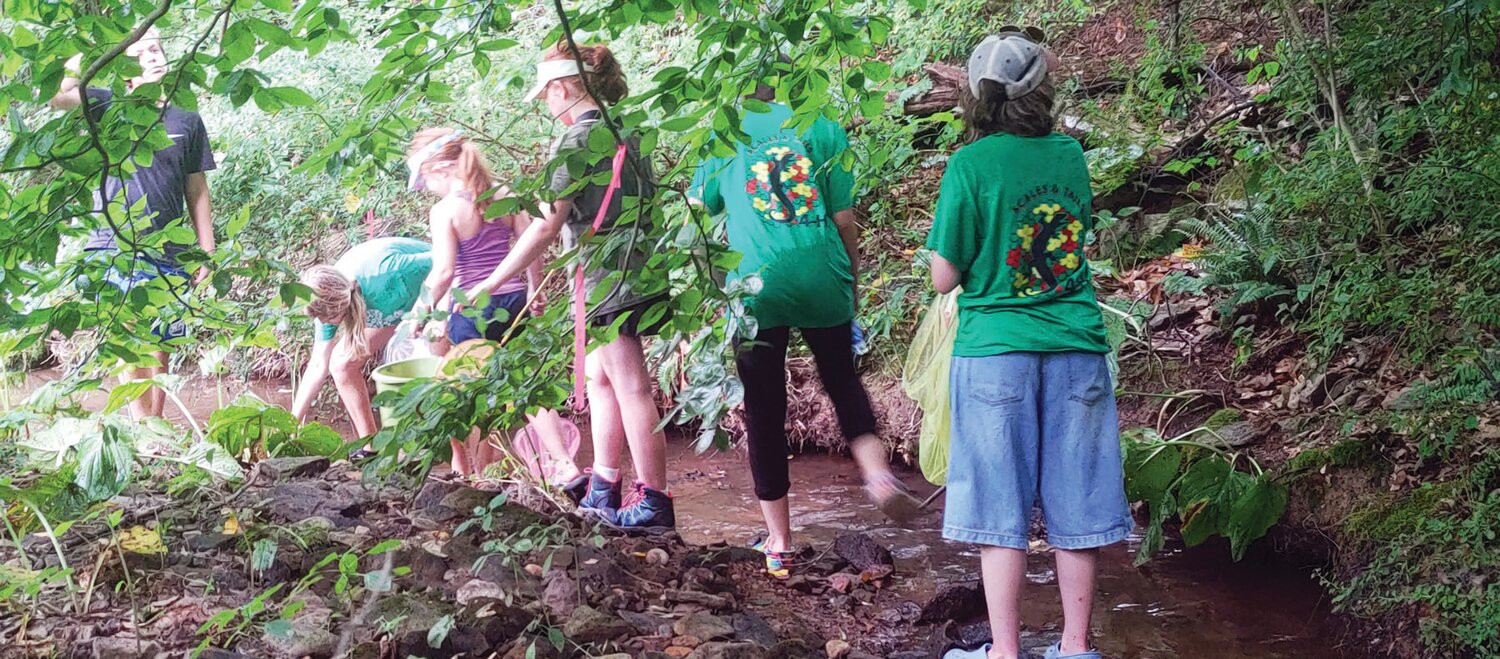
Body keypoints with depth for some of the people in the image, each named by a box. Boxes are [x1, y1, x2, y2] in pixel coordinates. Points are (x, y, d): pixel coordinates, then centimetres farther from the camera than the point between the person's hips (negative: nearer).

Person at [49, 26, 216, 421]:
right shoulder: (109, 107, 5)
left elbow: (197, 192, 14)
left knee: (159, 348, 5)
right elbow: (53, 93, -12)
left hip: (168, 256, 2)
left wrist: (207, 253, 9)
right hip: (116, 250, -2)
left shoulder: (188, 122, 12)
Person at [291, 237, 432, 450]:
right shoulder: (329, 302, -21)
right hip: (389, 304, 6)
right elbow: (318, 365, -14)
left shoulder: (382, 274, -43)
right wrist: (293, 421, -15)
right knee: (341, 364, -6)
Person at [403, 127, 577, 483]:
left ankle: (480, 473, 19)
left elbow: (443, 272, -17)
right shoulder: (504, 195, 3)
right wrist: (535, 291, 19)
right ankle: (565, 463, 3)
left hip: (473, 310, -5)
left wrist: (421, 312, -6)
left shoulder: (445, 210, -13)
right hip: (514, 301, 5)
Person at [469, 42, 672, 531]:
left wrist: (491, 284, -13)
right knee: (601, 376, 17)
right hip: (638, 268, 9)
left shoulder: (577, 140, -13)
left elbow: (546, 226, -17)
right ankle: (603, 487, 24)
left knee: (630, 386, -6)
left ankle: (653, 503, -4)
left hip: (611, 276, -9)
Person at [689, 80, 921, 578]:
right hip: (822, 284, 1)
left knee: (764, 410, 7)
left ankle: (778, 545, 12)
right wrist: (853, 284, 13)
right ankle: (877, 471, -3)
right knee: (843, 381, 23)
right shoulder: (825, 130, 3)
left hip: (755, 287, -1)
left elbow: (699, 208, 12)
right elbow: (844, 219, 2)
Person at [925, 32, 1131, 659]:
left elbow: (945, 278, -6)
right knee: (1074, 502, 9)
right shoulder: (1071, 154, 4)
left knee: (1000, 507, 2)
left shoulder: (971, 166, -9)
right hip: (1077, 348, 4)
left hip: (996, 352, -3)